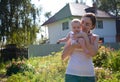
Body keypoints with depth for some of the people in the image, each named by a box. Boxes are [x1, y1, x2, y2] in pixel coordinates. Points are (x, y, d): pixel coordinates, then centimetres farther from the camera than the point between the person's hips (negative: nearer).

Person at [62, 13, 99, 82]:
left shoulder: (95, 37, 5)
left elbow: (93, 53, -14)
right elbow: (63, 56, 1)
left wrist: (85, 36, -13)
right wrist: (73, 46, -14)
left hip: (88, 75, 1)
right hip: (72, 74, -1)